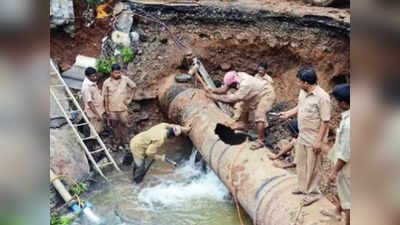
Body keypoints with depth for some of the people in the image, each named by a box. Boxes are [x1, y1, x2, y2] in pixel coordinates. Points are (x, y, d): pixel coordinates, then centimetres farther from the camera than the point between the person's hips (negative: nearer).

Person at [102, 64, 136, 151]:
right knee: (115, 126, 13)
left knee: (124, 125, 8)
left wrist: (130, 98, 1)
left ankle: (125, 142, 23)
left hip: (123, 108, 0)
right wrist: (106, 109, -4)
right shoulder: (107, 82, -9)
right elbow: (105, 97, -4)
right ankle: (116, 142, 28)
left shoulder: (125, 79, -8)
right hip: (112, 109, 0)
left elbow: (134, 87, 7)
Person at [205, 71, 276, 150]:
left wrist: (215, 97, -34)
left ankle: (260, 141, -14)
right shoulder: (236, 77, -15)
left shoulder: (245, 85, -40)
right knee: (245, 107, 20)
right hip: (257, 93, 9)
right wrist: (213, 90, -21)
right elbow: (224, 89, -6)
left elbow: (233, 98, -39)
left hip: (267, 94, -9)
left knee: (259, 116, -19)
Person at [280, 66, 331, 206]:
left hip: (313, 139, -8)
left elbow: (325, 121, -22)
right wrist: (288, 114, 13)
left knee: (312, 167, 7)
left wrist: (319, 140, -21)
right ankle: (303, 187, 39)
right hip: (302, 136, 8)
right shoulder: (303, 92, -1)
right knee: (300, 163, 20)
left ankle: (313, 193, 25)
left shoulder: (322, 97, -25)